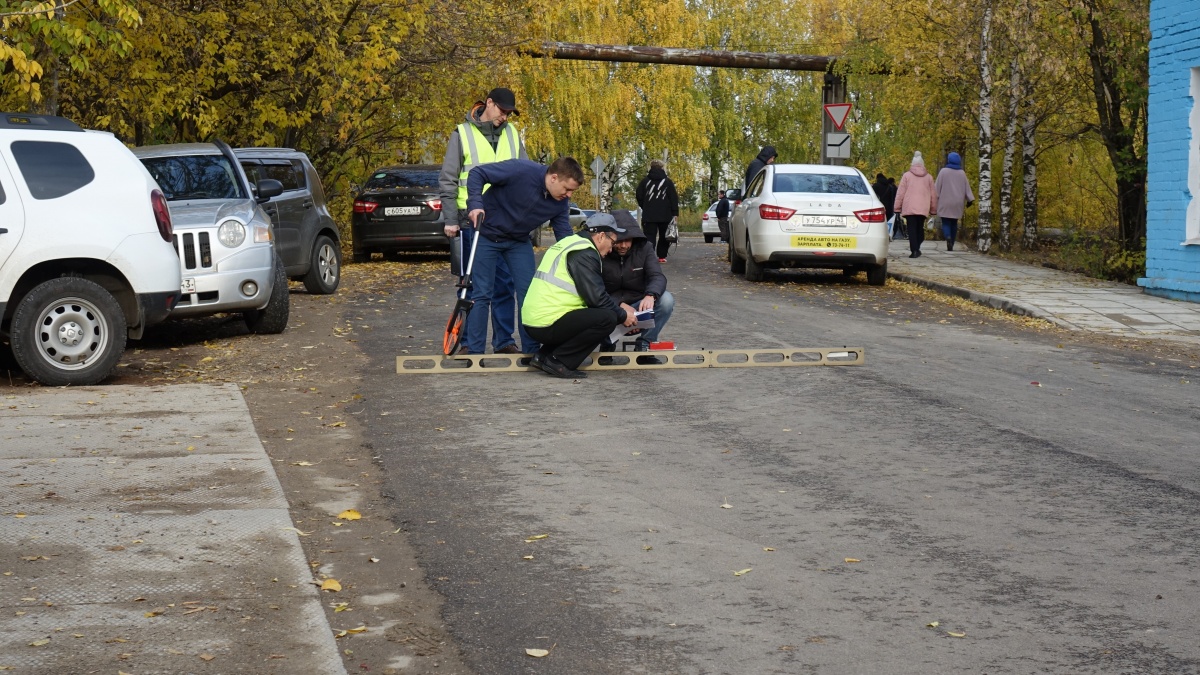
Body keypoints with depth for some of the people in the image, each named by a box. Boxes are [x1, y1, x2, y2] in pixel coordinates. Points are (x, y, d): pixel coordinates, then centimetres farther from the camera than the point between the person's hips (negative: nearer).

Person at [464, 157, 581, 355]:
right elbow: (477, 173, -21)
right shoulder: (521, 170, -28)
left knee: (528, 293, 0)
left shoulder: (560, 203, -11)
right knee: (482, 295, -5)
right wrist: (475, 204, -35)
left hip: (519, 241, 5)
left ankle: (532, 351, 10)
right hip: (487, 235, -5)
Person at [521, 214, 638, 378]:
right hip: (547, 324, -10)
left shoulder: (571, 243, 20)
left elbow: (594, 292, 27)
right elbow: (596, 297, -15)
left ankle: (544, 356, 13)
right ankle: (558, 361, -10)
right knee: (607, 319, -17)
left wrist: (620, 305, 21)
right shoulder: (584, 253, -12)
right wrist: (623, 316, 0)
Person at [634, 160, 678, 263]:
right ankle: (662, 256, 9)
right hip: (665, 215, 0)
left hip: (649, 215, 0)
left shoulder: (645, 181, 2)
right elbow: (674, 198, -2)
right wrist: (675, 213, -1)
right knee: (663, 236, 11)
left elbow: (639, 197, 4)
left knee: (650, 236, -3)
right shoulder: (667, 182, 1)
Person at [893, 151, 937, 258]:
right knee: (920, 228, 15)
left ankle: (914, 250, -12)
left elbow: (900, 193, 0)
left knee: (912, 229, -3)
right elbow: (933, 194, 12)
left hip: (909, 208, -2)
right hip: (923, 209, 2)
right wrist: (933, 209, 20)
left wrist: (898, 208, 5)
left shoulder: (907, 175, 2)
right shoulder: (929, 177, 9)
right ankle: (917, 248, 7)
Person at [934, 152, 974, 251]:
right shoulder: (962, 173, 5)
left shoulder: (943, 171, -4)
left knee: (945, 223, -1)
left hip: (945, 203, -3)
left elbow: (937, 187, -6)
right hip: (957, 203, 3)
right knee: (954, 223, 11)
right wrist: (970, 200, 8)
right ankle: (951, 246, 9)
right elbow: (967, 188, 6)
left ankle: (948, 237, -30)